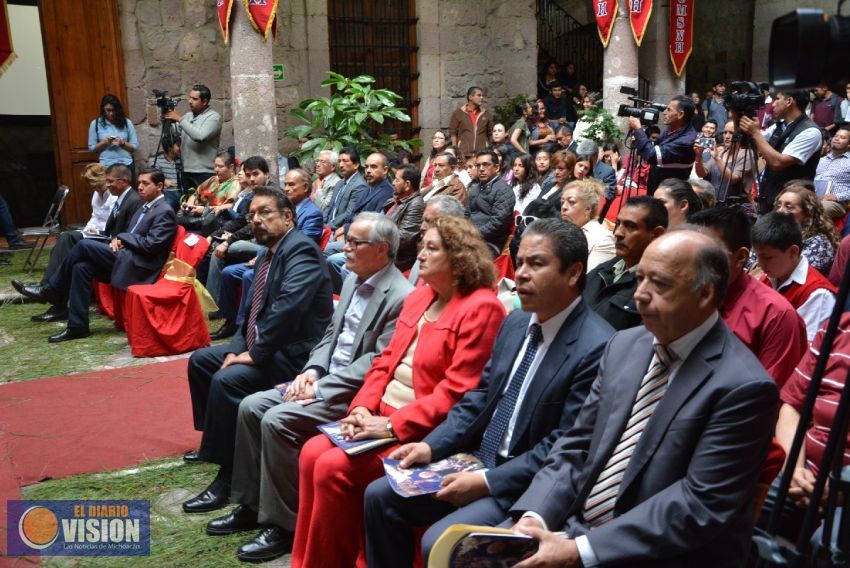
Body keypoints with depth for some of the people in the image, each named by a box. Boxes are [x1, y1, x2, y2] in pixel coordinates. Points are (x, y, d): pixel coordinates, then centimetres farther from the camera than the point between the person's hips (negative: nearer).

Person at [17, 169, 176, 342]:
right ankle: (77, 326, -9)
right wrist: (118, 240, 1)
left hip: (138, 266, -9)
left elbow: (150, 246, -18)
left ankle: (51, 290, 1)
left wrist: (121, 237, -6)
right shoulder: (145, 207, 21)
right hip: (127, 259, 9)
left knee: (85, 245, -15)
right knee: (81, 267, -12)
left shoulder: (165, 212, -9)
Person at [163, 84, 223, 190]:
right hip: (185, 171, 7)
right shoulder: (187, 116, 17)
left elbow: (200, 136, -21)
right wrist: (167, 120, -2)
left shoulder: (214, 117, -6)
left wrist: (180, 119, -17)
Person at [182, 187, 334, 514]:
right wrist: (237, 348, 2)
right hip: (263, 346, 11)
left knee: (226, 380, -28)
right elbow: (254, 310, 17)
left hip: (295, 352, -11)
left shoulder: (300, 250, -18)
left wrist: (256, 353, -23)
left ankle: (227, 478, -16)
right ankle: (214, 440, 30)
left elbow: (287, 307, -30)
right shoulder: (266, 254, 14)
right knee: (200, 360, 16)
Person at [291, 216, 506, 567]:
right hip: (382, 417, 8)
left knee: (334, 467, -20)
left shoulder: (481, 308, -14)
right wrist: (363, 407, -2)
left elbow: (456, 392, -19)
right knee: (312, 452, -8)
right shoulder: (418, 297, 14)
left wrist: (392, 425, -20)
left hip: (422, 433, -8)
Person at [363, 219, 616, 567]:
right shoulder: (515, 322, 7)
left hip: (528, 484, -8)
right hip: (479, 459, 8)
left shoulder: (598, 347, -20)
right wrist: (431, 446, -1)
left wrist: (487, 482, -21)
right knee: (380, 496, 3)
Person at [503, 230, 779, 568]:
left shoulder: (743, 386, -15)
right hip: (574, 528, 6)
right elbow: (577, 445, 6)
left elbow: (701, 504, -19)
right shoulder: (624, 345, 4)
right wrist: (534, 516, -10)